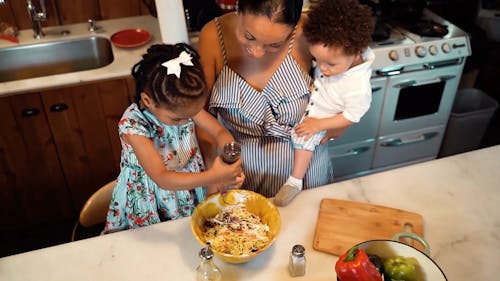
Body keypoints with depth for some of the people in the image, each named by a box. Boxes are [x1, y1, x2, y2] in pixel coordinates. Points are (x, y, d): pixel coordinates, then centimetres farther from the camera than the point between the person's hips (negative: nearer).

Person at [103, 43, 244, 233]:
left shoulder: (186, 105, -17)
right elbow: (162, 179, -35)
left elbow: (221, 132, -12)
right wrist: (213, 176, -46)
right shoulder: (133, 125, -31)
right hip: (152, 200, -3)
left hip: (190, 182, 3)